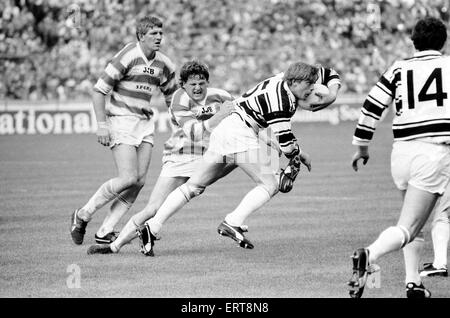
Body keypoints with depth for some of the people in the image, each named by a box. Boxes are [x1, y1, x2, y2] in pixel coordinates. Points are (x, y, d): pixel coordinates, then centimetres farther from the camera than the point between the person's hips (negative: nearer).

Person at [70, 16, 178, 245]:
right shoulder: (127, 57, -13)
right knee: (128, 177, -17)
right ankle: (83, 215, 0)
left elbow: (172, 97, 21)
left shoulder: (164, 64, 7)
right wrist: (102, 125, -17)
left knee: (140, 180, -4)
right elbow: (99, 90, -12)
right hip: (121, 121, -7)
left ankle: (105, 231, 2)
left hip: (145, 123, 7)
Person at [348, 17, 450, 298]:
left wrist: (362, 146, 17)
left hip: (402, 151, 4)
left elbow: (372, 107, 7)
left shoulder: (399, 69, 10)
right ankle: (369, 256, -35)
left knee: (414, 219, 25)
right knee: (407, 229, -9)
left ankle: (413, 282, 16)